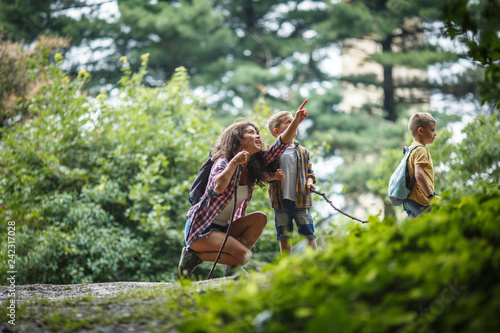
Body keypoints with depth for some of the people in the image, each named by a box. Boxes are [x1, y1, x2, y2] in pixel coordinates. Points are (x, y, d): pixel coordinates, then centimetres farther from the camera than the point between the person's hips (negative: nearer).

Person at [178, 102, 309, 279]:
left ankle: (231, 268, -7)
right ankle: (194, 255, -7)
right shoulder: (223, 162, -14)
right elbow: (218, 187, -37)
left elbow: (280, 145, -1)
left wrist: (296, 121, -14)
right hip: (200, 229, -8)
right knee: (244, 255, -24)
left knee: (260, 218, -14)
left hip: (222, 229, 8)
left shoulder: (253, 166, 7)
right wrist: (234, 162, -32)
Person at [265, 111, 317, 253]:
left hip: (300, 200, 1)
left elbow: (310, 172, 14)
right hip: (280, 201, -1)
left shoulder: (302, 151, 9)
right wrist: (272, 176, -16)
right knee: (283, 237, 7)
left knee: (309, 234, 0)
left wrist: (309, 182, -6)